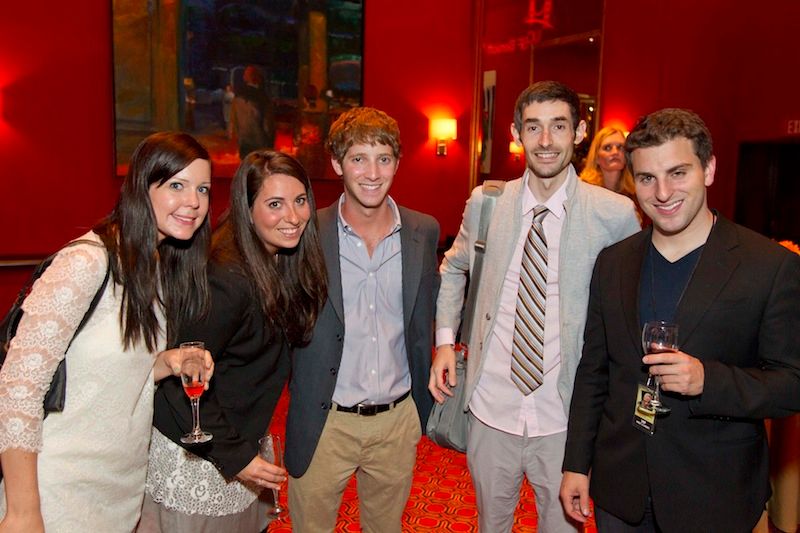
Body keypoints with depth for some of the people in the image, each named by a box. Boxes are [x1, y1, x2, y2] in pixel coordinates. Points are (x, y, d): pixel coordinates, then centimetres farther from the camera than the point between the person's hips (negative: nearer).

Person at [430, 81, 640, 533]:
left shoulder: (615, 214, -11)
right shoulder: (484, 203, -3)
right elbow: (453, 269, 14)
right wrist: (445, 340, 4)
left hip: (565, 419, -2)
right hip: (490, 410, 3)